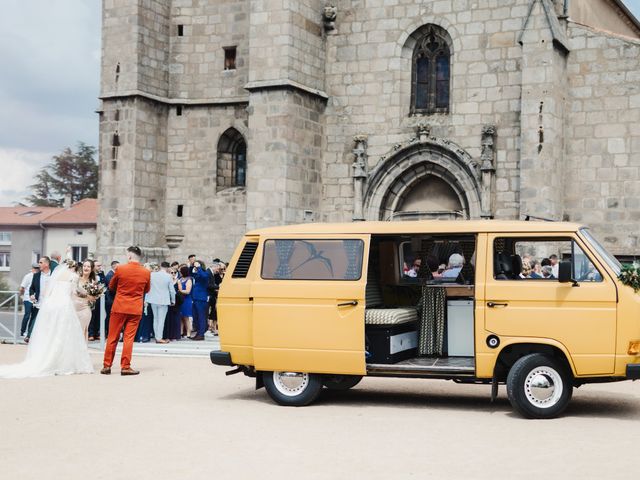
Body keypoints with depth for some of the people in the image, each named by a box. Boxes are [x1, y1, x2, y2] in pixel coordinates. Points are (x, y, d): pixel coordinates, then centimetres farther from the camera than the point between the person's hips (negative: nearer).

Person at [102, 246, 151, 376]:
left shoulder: (120, 269, -9)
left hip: (119, 307, -1)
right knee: (129, 338, 4)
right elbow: (146, 289, 13)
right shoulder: (146, 273, -4)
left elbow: (111, 287, 6)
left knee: (112, 338, 7)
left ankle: (107, 366, 12)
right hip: (135, 309, 1)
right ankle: (125, 367, 2)